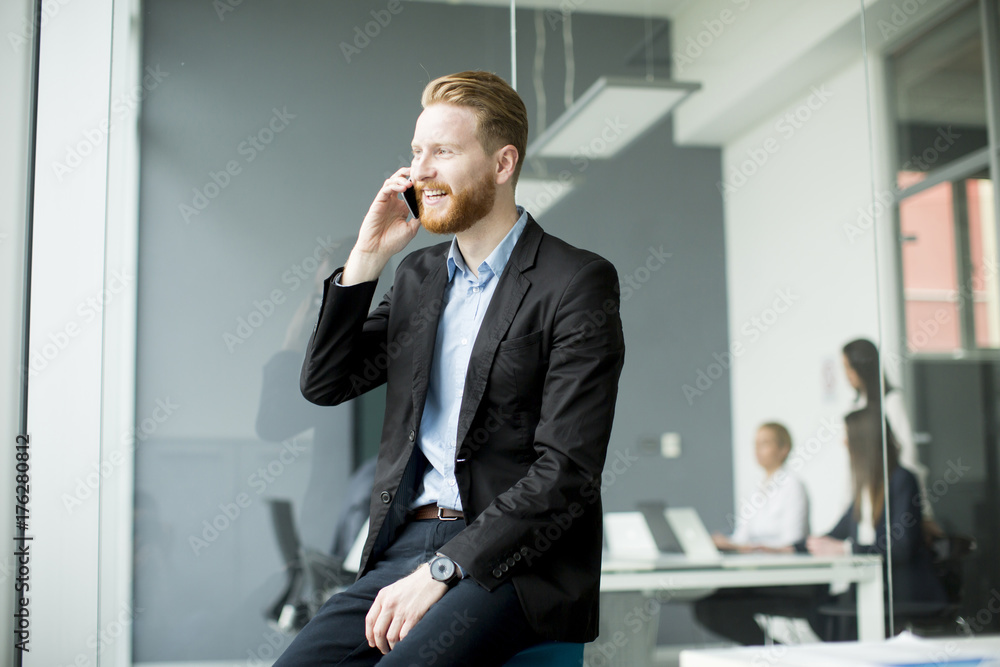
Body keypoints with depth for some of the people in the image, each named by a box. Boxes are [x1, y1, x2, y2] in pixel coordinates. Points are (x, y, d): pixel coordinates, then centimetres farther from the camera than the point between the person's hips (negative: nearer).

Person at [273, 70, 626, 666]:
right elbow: (325, 385, 13)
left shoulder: (578, 283, -6)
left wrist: (441, 570, -18)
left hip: (514, 561, -5)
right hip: (407, 544, 6)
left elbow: (567, 473, -13)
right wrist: (366, 259, 4)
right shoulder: (420, 275, 16)